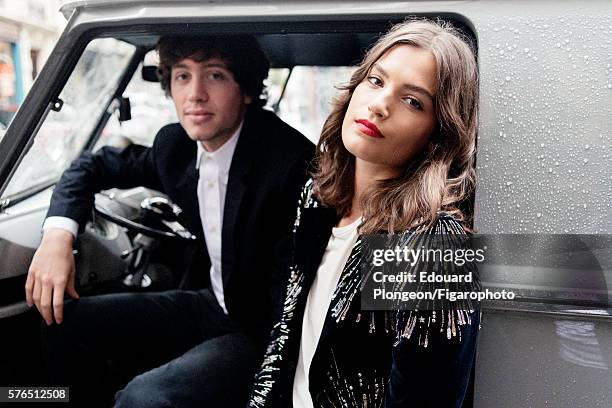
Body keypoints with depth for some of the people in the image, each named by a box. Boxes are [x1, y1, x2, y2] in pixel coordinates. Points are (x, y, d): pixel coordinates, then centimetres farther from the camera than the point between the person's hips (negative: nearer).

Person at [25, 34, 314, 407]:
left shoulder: (291, 159, -24)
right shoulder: (176, 145, -2)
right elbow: (93, 165, 12)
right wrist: (58, 234, -5)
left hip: (269, 331, -6)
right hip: (214, 306, 7)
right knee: (66, 322, 1)